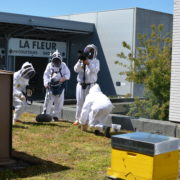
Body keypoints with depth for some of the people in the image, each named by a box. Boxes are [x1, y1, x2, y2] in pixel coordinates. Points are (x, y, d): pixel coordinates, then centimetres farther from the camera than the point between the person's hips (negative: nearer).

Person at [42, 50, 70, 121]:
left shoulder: (63, 65, 5)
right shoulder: (49, 65, 3)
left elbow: (67, 74, 3)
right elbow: (46, 75, 2)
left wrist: (64, 78, -18)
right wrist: (46, 83, -12)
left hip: (60, 86, 2)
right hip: (51, 85, -1)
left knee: (59, 102, 5)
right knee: (48, 101, -6)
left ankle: (55, 115, 18)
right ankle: (46, 114, 6)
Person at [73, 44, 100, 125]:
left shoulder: (95, 61, 2)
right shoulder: (81, 60, 8)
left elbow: (95, 70, -16)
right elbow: (76, 69, -5)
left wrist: (87, 62, -26)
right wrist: (80, 61, -20)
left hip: (90, 85, -2)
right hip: (81, 85, 2)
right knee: (79, 103, 5)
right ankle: (77, 119, 13)